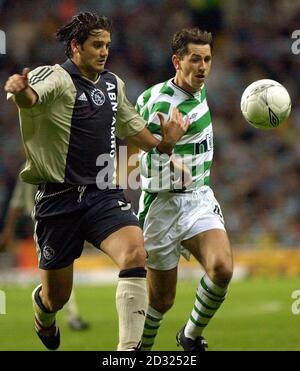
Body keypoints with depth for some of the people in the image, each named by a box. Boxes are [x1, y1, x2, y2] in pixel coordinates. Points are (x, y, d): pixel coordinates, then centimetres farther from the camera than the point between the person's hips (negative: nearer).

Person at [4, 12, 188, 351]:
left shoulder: (113, 84, 11)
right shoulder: (56, 78, -10)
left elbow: (132, 126, 28)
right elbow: (30, 96, -34)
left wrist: (163, 144, 8)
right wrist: (19, 90, -59)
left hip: (103, 195, 4)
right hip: (58, 198, -4)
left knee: (135, 252, -25)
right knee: (56, 296, 6)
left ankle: (129, 347, -25)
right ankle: (43, 317, 45)